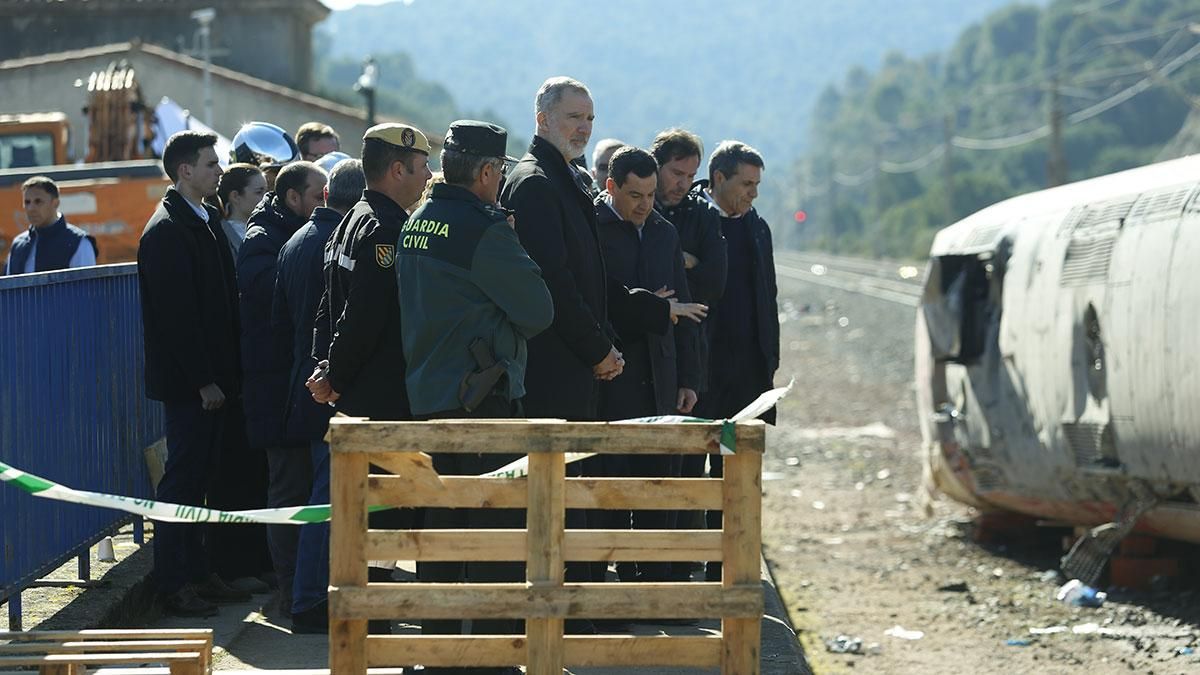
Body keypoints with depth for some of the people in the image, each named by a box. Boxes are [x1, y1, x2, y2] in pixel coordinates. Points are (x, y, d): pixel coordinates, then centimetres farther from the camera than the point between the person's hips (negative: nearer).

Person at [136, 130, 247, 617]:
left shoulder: (207, 220, 14)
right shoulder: (167, 230, -14)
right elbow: (177, 315, -18)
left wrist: (223, 373, 11)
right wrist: (204, 380, -18)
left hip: (210, 374, 9)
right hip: (186, 379, -9)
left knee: (197, 475, 13)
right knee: (184, 476, -4)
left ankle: (196, 575, 19)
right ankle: (174, 584, 0)